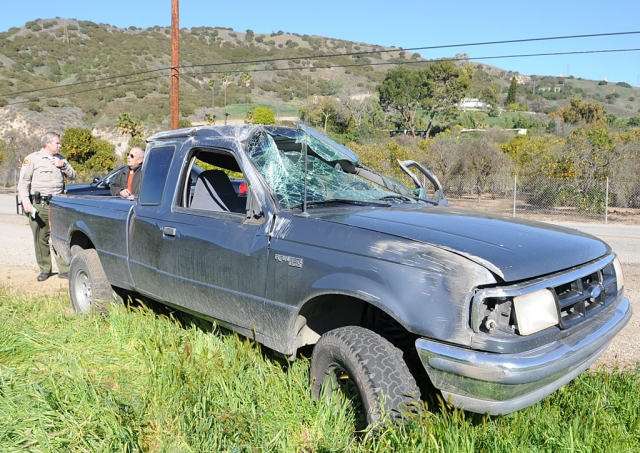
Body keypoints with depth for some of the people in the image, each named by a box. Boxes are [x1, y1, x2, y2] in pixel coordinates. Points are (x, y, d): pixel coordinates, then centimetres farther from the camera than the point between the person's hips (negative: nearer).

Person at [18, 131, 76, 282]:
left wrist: (63, 165, -1)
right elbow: (23, 182, 0)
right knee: (41, 239, 3)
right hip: (39, 205, -3)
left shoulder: (60, 158, 17)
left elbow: (73, 176, 16)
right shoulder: (32, 159, 3)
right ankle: (45, 270, 14)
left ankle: (64, 269, 0)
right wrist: (26, 202, -11)